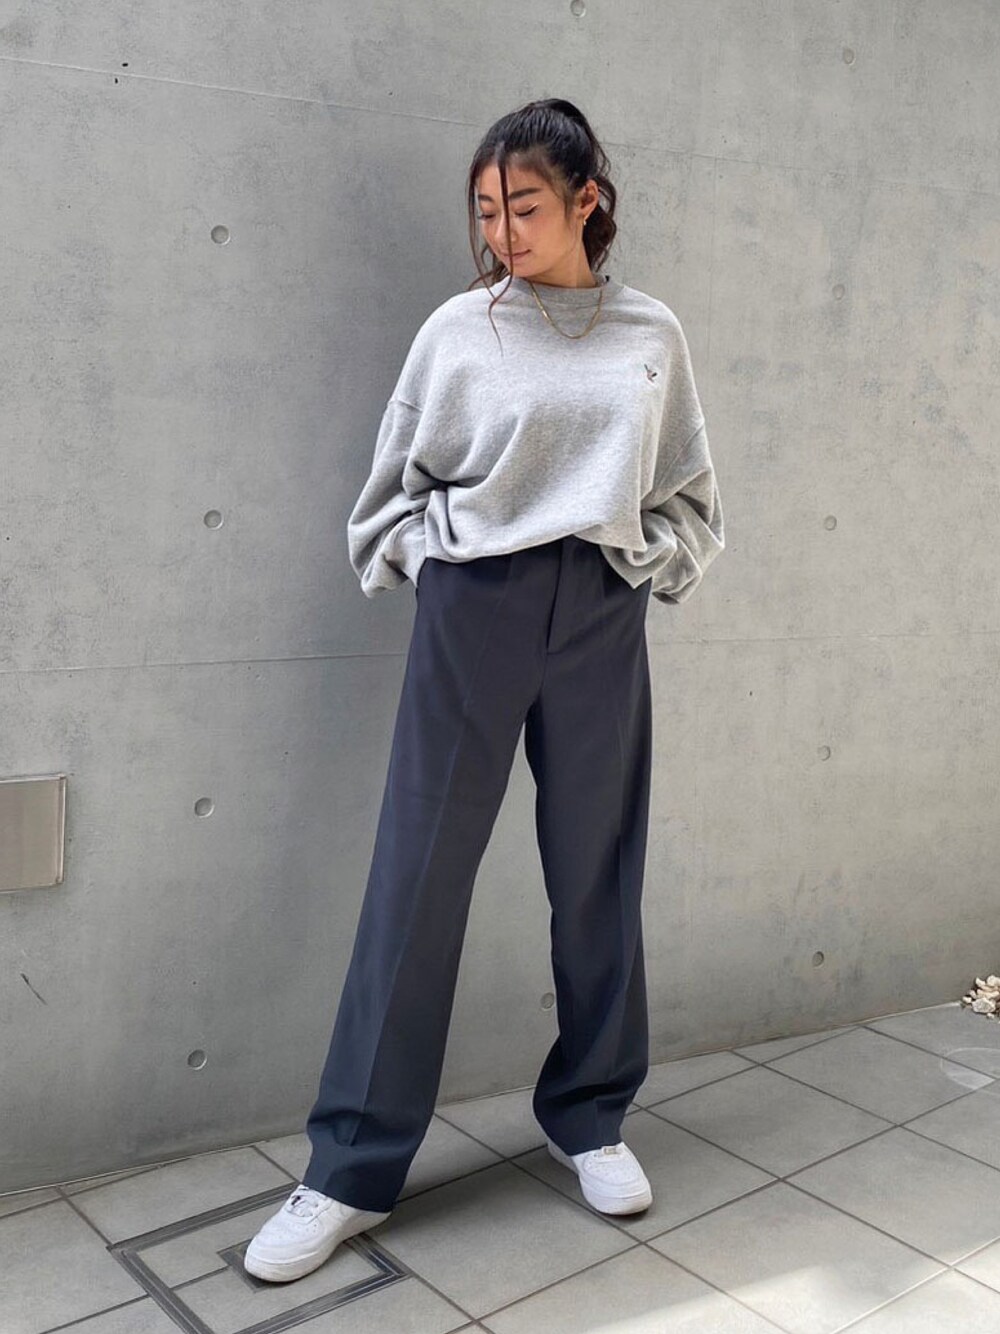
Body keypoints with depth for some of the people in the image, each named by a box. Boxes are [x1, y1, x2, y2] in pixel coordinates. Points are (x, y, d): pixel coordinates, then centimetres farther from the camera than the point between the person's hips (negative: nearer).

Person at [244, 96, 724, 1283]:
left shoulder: (652, 337, 7)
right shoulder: (458, 330, 3)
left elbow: (689, 496, 15)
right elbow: (393, 484, 11)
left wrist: (651, 564, 1)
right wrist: (428, 560, -1)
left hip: (600, 619, 2)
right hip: (469, 612, -1)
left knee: (598, 873, 9)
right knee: (417, 877, -1)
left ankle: (590, 1117, 29)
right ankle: (352, 1168, 10)